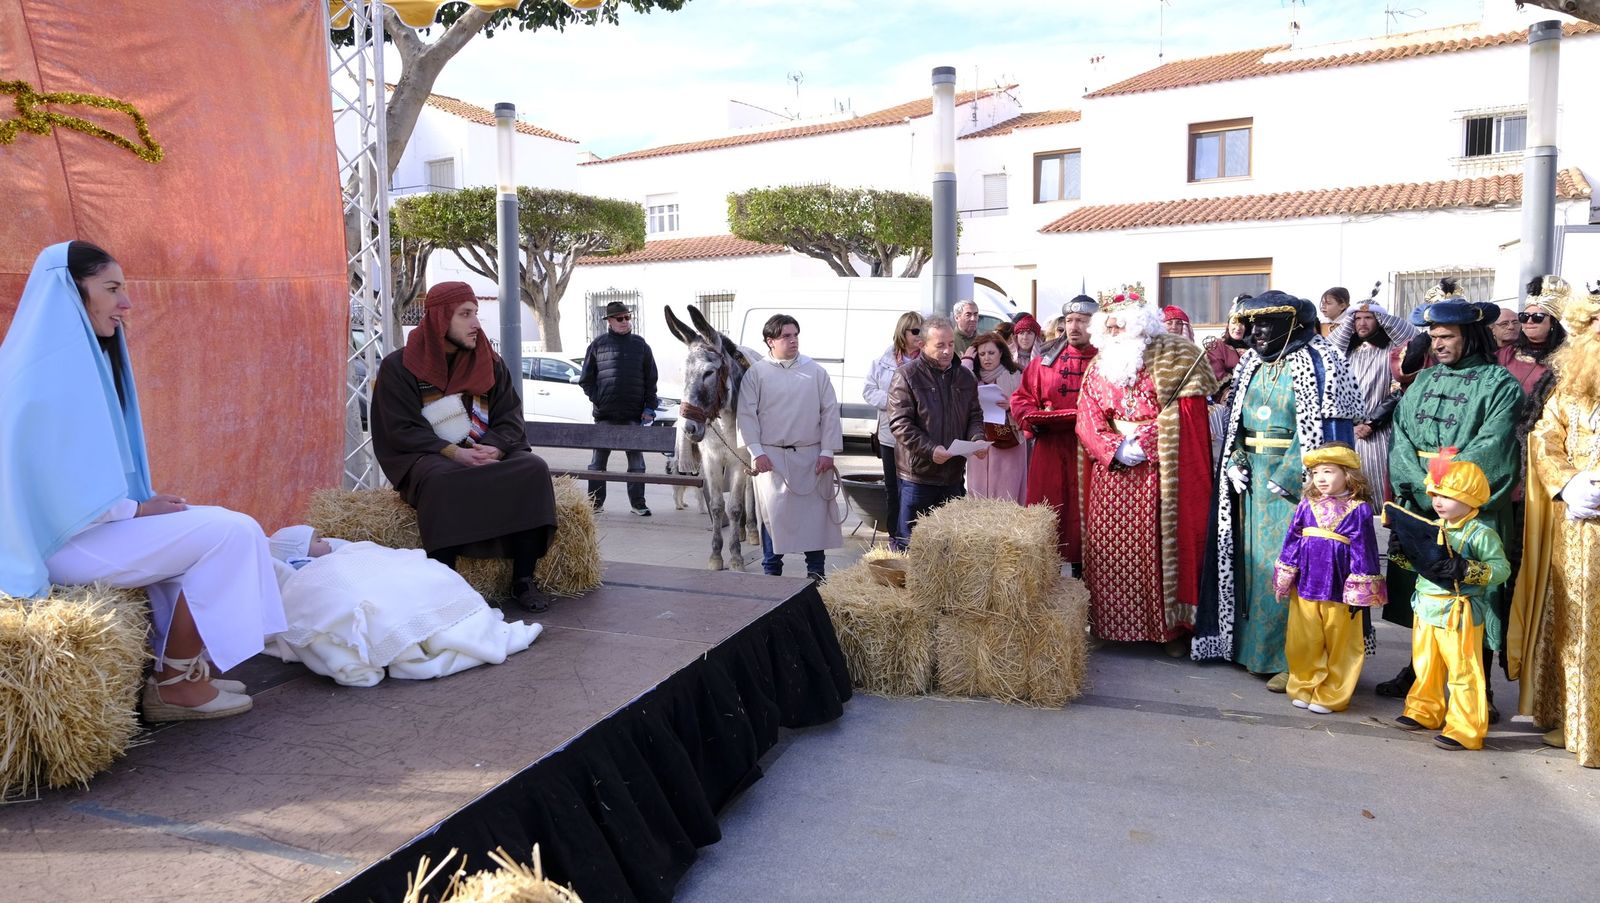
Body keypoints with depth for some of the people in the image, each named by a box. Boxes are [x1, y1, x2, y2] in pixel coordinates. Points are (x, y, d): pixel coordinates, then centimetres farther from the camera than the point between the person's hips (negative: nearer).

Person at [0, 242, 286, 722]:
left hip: (78, 521, 10)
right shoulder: (50, 369, -18)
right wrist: (140, 509, -12)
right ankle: (174, 684, -3)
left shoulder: (83, 355, 12)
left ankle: (183, 670, 7)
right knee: (231, 533, -15)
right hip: (62, 538, -10)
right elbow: (60, 481, -22)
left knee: (219, 526, 9)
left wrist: (145, 501, 3)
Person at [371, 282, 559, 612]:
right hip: (428, 460, -3)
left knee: (533, 468, -25)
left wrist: (494, 448, -19)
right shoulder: (399, 366, 0)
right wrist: (453, 452, -23)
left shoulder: (490, 363, 11)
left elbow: (511, 419, 4)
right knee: (443, 480, -38)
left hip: (488, 455, 4)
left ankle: (523, 580, -23)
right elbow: (403, 430, -8)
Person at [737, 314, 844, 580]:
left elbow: (830, 412, 3)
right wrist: (756, 452, -11)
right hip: (771, 456, -2)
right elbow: (747, 414, -3)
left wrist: (828, 451, -3)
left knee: (816, 514, 6)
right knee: (772, 515, 3)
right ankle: (772, 571, 17)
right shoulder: (756, 373, 0)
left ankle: (816, 574, 18)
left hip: (811, 456, 2)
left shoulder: (815, 371, 4)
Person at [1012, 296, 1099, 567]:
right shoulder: (1045, 359, 9)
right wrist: (1036, 417, -8)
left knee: (1085, 516, 2)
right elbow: (1021, 399, 11)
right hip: (1050, 451, 2)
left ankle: (1082, 574, 14)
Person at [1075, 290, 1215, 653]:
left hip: (1159, 471, -4)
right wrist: (1116, 449, -12)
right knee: (1110, 548, 4)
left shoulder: (1172, 360, -2)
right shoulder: (1098, 366, 12)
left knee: (1160, 545, -4)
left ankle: (1171, 625, 7)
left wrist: (1144, 442, -15)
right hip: (1111, 471, 4)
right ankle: (1113, 623, 15)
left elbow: (1185, 416, -9)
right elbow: (1087, 420, 4)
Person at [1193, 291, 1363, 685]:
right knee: (1257, 559, 10)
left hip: (1297, 479, -7)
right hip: (1255, 477, 7)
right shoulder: (1251, 364, 13)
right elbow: (1236, 419, 18)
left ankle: (1295, 658, 3)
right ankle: (1259, 647, 21)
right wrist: (1235, 464, 5)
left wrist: (1287, 478, -18)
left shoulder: (1317, 363, -8)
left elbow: (1326, 430, -14)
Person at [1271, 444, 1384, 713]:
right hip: (1305, 586, 3)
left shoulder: (1359, 510, -7)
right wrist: (1284, 581, 7)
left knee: (1339, 644, 9)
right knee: (1303, 642, 12)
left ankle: (1331, 696, 22)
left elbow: (1362, 550, -6)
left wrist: (1358, 592, -7)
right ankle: (1304, 688, 27)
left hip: (1339, 589, -3)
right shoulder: (1307, 505, 3)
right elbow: (1292, 541, 7)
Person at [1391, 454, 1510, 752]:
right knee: (1425, 666, 20)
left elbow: (1501, 568, -21)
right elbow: (1420, 561, 18)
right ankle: (1425, 712, 37)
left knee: (1463, 671, 1)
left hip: (1459, 613, -7)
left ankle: (1465, 730, 11)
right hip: (1426, 609, 7)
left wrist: (1464, 569, -31)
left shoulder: (1481, 533, -14)